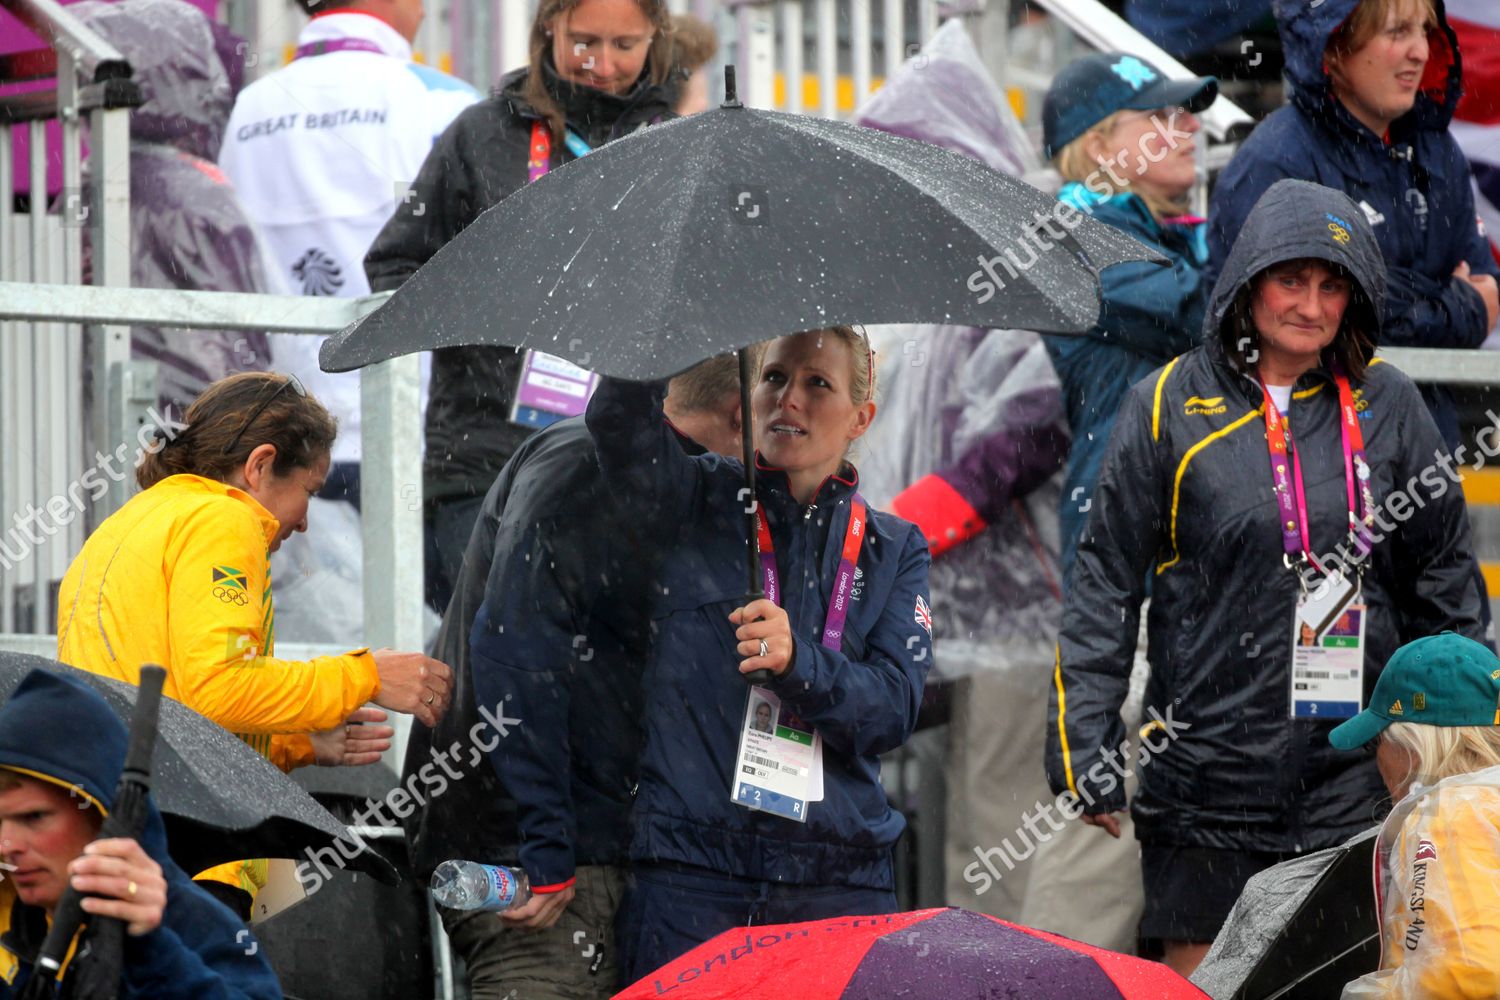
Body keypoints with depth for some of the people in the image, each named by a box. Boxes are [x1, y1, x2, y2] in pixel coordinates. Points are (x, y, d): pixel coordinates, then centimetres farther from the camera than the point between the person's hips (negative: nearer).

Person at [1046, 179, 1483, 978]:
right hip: (1206, 761, -2)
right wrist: (1083, 746, -3)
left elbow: (1445, 579, 14)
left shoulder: (1386, 406, 7)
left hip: (1352, 770, 2)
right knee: (1196, 972, 1)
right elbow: (1105, 584, 3)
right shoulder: (1171, 405, 1)